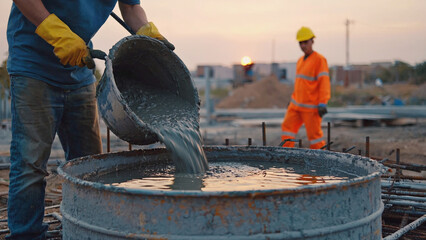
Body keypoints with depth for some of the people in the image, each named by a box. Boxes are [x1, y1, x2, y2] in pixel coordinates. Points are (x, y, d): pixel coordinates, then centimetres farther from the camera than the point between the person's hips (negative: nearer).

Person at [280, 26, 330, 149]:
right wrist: (293, 100, 22)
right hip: (296, 105, 8)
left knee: (314, 133, -3)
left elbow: (324, 83, -16)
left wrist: (322, 104, -22)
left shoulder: (319, 60, -9)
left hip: (311, 106, -7)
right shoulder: (300, 61, 16)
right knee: (287, 126, 0)